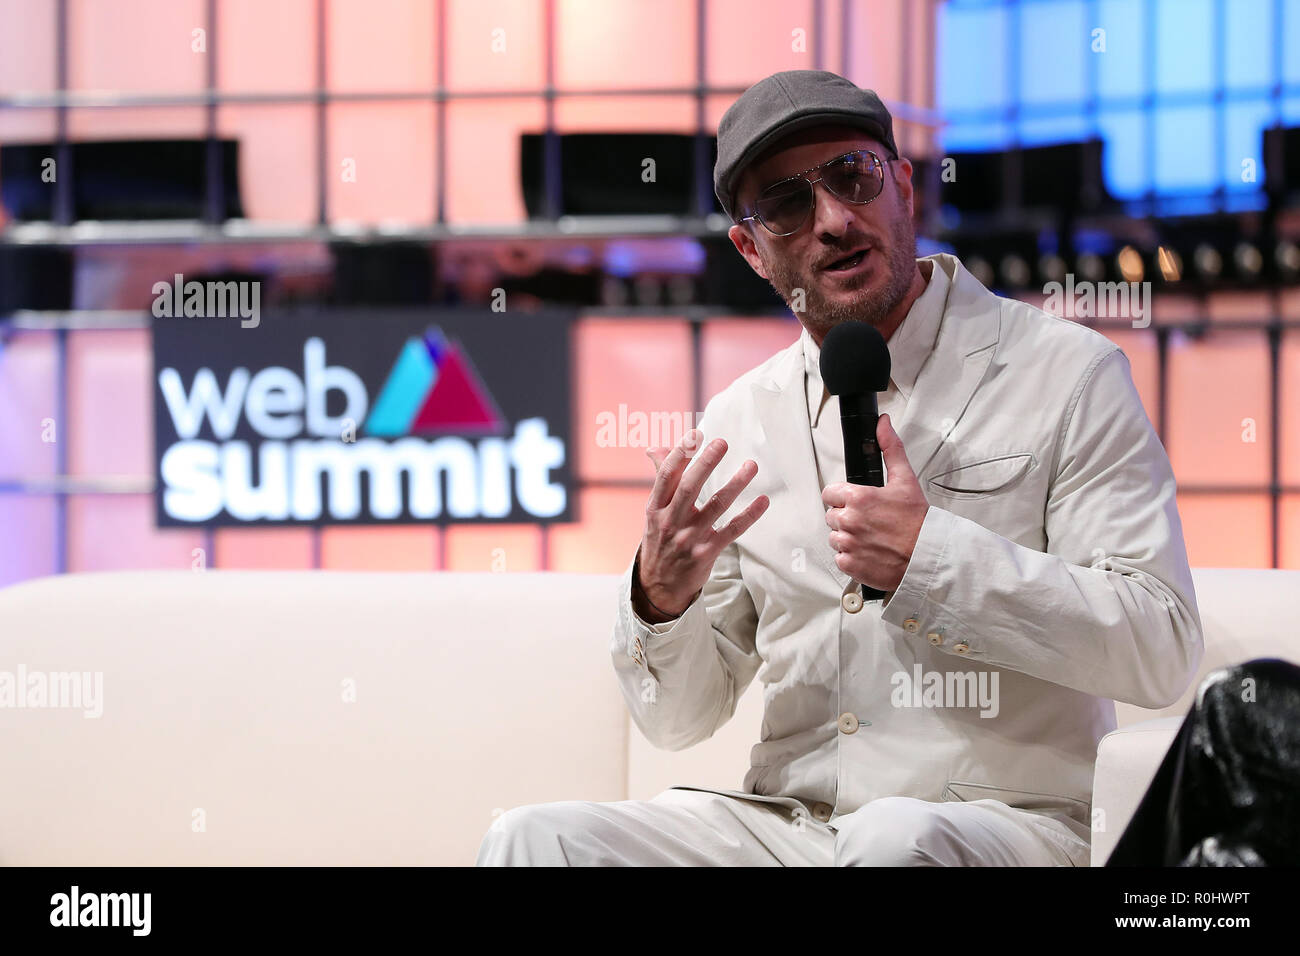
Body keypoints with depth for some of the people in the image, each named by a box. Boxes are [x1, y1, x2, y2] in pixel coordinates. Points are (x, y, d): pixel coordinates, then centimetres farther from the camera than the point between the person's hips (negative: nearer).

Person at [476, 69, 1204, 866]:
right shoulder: (737, 425, 12)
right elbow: (681, 717, 14)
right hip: (784, 822, 4)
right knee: (533, 839, -19)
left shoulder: (1067, 373, -2)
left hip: (1007, 821, -4)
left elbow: (1162, 651, -11)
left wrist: (930, 556, -16)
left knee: (894, 839, -38)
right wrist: (662, 599, -8)